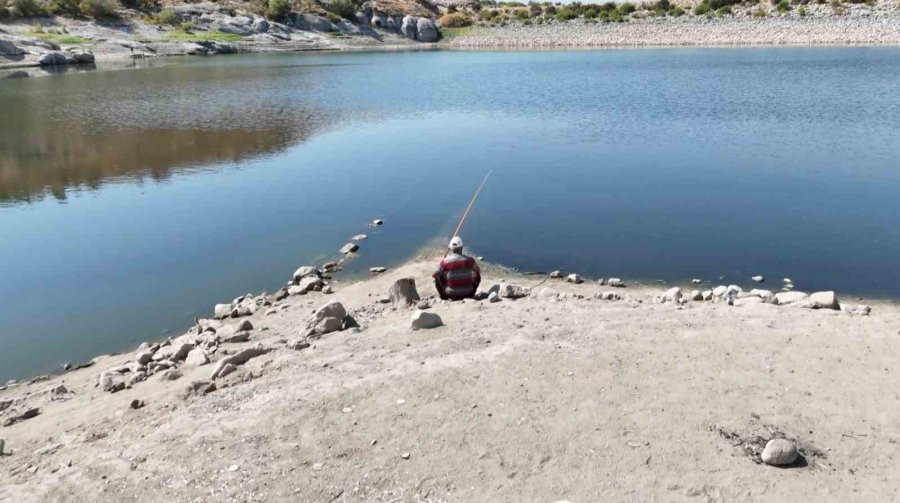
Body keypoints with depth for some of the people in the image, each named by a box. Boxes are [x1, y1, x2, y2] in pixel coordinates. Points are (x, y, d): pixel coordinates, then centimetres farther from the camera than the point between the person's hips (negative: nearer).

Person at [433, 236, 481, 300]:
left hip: (451, 295, -1)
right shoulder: (470, 260, -8)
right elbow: (478, 272, 12)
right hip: (468, 294, 1)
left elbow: (434, 275, -3)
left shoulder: (445, 261, -15)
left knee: (437, 277, 19)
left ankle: (444, 297, 21)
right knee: (477, 275, 24)